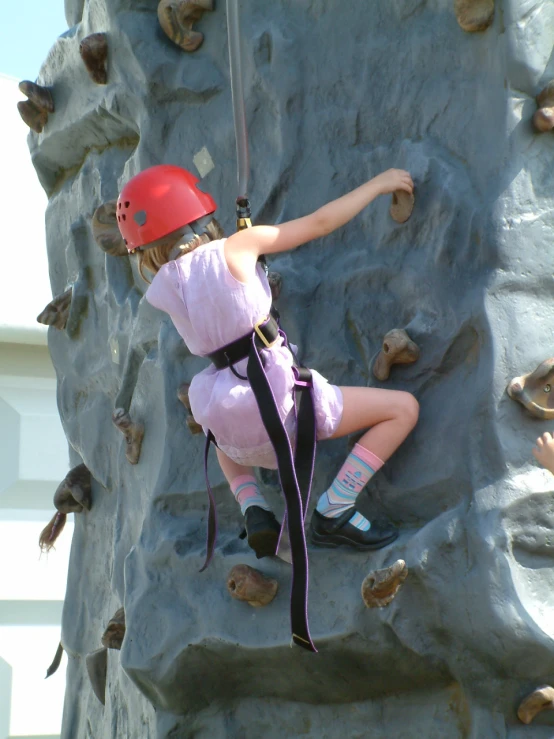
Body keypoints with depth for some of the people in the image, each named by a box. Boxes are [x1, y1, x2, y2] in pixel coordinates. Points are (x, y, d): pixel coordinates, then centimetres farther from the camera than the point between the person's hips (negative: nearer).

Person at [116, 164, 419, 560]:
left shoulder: (161, 292, 1)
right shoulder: (236, 248, -10)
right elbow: (320, 222, -4)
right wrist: (379, 183, 5)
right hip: (277, 397, -5)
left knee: (226, 443, 43)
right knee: (404, 408, 7)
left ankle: (254, 510, 14)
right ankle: (334, 511, -1)